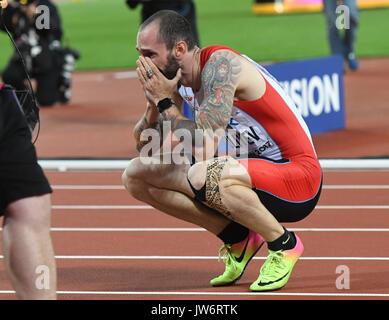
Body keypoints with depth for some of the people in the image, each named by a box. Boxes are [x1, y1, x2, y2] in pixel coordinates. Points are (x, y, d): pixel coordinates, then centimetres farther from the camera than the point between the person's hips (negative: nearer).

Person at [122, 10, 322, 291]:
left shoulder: (220, 64, -20)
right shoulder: (177, 79, 4)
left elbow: (204, 148, -29)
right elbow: (145, 148, 8)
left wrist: (166, 101, -19)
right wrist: (154, 103, -9)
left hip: (299, 178, -9)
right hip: (251, 173, 9)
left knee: (203, 176, -39)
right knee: (136, 176, 2)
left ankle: (283, 243, -13)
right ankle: (238, 239, 7)